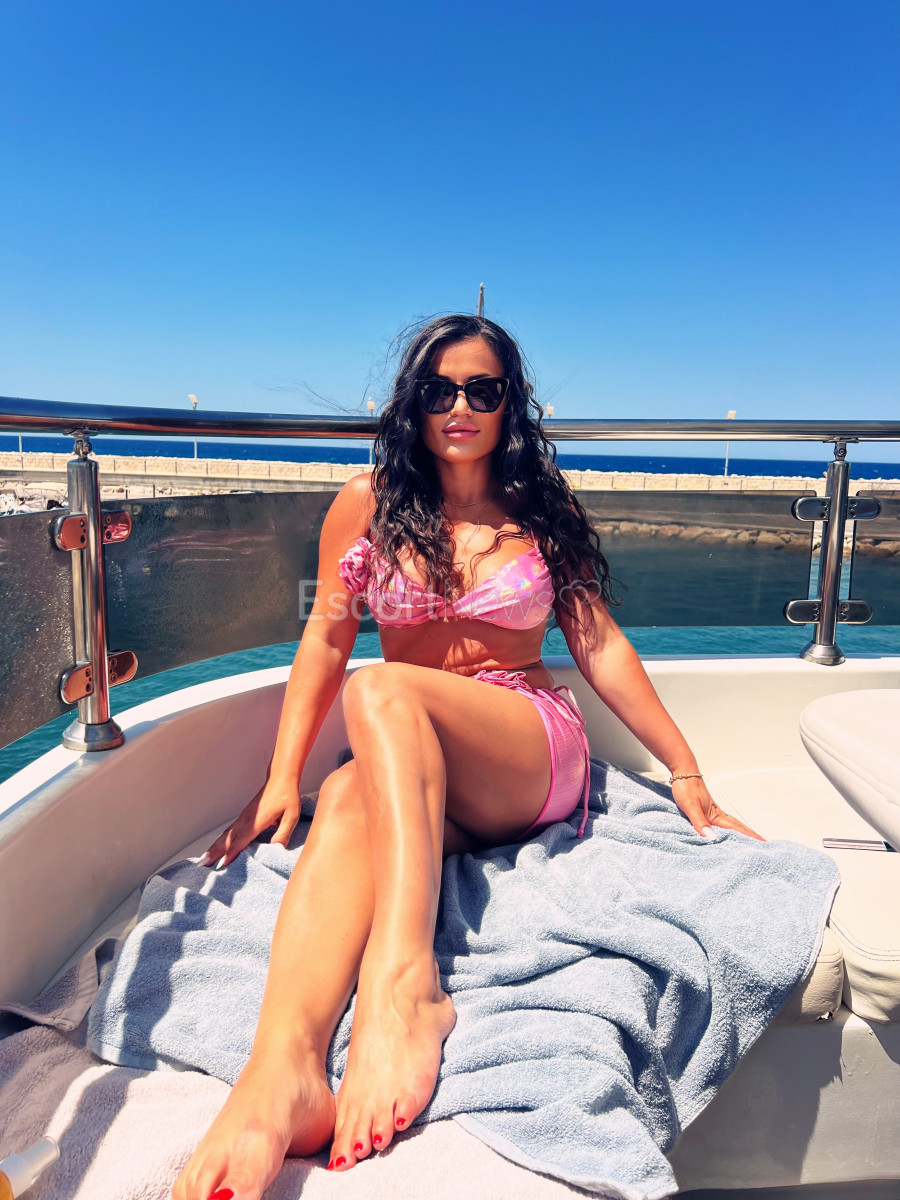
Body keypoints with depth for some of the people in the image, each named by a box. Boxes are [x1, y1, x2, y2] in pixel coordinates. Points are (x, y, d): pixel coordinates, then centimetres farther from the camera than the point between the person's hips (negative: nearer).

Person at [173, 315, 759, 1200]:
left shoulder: (542, 510, 9)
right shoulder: (368, 504, 8)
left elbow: (599, 646, 10)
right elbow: (325, 639, 8)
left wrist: (686, 770, 7)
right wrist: (282, 779, 0)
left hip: (531, 751, -1)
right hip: (405, 763, 2)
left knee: (383, 691, -31)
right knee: (347, 801, -34)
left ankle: (404, 985, -47)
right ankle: (285, 1068, -51)